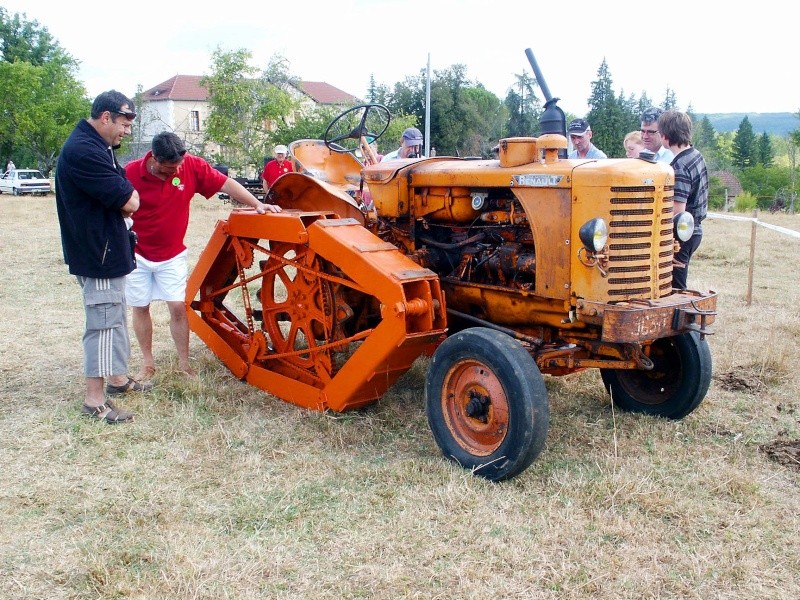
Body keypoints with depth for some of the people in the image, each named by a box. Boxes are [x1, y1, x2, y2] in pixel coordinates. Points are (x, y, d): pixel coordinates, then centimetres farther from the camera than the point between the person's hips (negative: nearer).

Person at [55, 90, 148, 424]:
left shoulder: (97, 147, 12)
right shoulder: (83, 151, -23)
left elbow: (125, 199, 12)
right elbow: (130, 202, -25)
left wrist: (123, 197, -9)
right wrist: (127, 196, -5)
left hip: (107, 249, 11)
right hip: (98, 253, -11)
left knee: (115, 317, 20)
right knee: (104, 322, -3)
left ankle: (117, 377, 34)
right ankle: (94, 400, 6)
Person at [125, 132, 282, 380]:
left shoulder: (191, 166, -15)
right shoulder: (130, 173, -19)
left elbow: (226, 183, -11)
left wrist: (257, 204, -21)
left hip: (172, 255, 1)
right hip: (137, 254, -1)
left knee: (178, 307, -3)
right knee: (140, 307, 8)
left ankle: (184, 363, 10)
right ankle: (148, 364, 22)